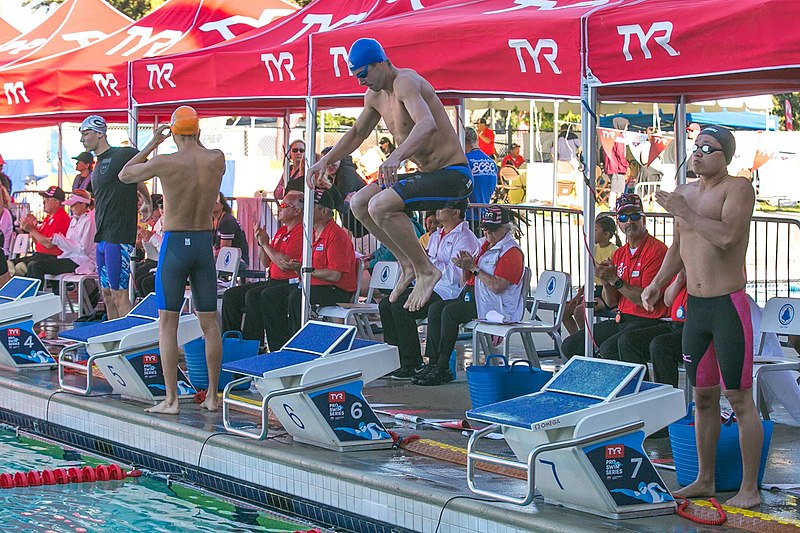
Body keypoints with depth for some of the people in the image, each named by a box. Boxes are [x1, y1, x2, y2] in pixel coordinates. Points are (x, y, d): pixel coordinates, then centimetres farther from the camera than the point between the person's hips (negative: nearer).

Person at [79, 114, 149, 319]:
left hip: (118, 236, -9)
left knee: (119, 294, -10)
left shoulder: (123, 155, -10)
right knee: (107, 293, 12)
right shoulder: (98, 165, 18)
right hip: (103, 237, 9)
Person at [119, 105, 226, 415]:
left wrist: (153, 143, 10)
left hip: (175, 243, -4)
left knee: (167, 323, 2)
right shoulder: (217, 159, -1)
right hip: (205, 243, 4)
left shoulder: (165, 162, -11)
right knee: (209, 323, 10)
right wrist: (196, 141, 26)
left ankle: (171, 400, -2)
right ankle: (212, 396, 15)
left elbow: (124, 175, 6)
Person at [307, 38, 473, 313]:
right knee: (359, 203, 8)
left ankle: (426, 270, -12)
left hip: (452, 174, -10)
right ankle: (408, 264, 11)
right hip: (427, 174, 10)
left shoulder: (405, 82, -20)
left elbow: (428, 124, -40)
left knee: (379, 206, -26)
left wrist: (396, 156, -54)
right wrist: (325, 161, 19)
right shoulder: (375, 95, 10)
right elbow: (357, 133, 29)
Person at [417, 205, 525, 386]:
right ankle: (433, 363, -15)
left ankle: (442, 369, -23)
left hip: (496, 305, -9)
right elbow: (467, 281, 23)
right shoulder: (483, 245, 19)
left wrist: (474, 268, -16)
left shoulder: (512, 252, -9)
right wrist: (465, 267, 1)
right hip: (470, 295, 9)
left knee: (450, 311, -26)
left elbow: (497, 286, -21)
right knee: (435, 309, -10)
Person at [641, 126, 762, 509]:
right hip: (695, 306, 7)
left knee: (739, 399, -4)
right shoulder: (685, 192, 13)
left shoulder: (738, 188, -9)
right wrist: (657, 284, 12)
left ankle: (749, 489, 3)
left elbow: (727, 236, -26)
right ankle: (704, 481, 25)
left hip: (728, 306, -7)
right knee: (703, 397, 14)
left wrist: (685, 213, -20)